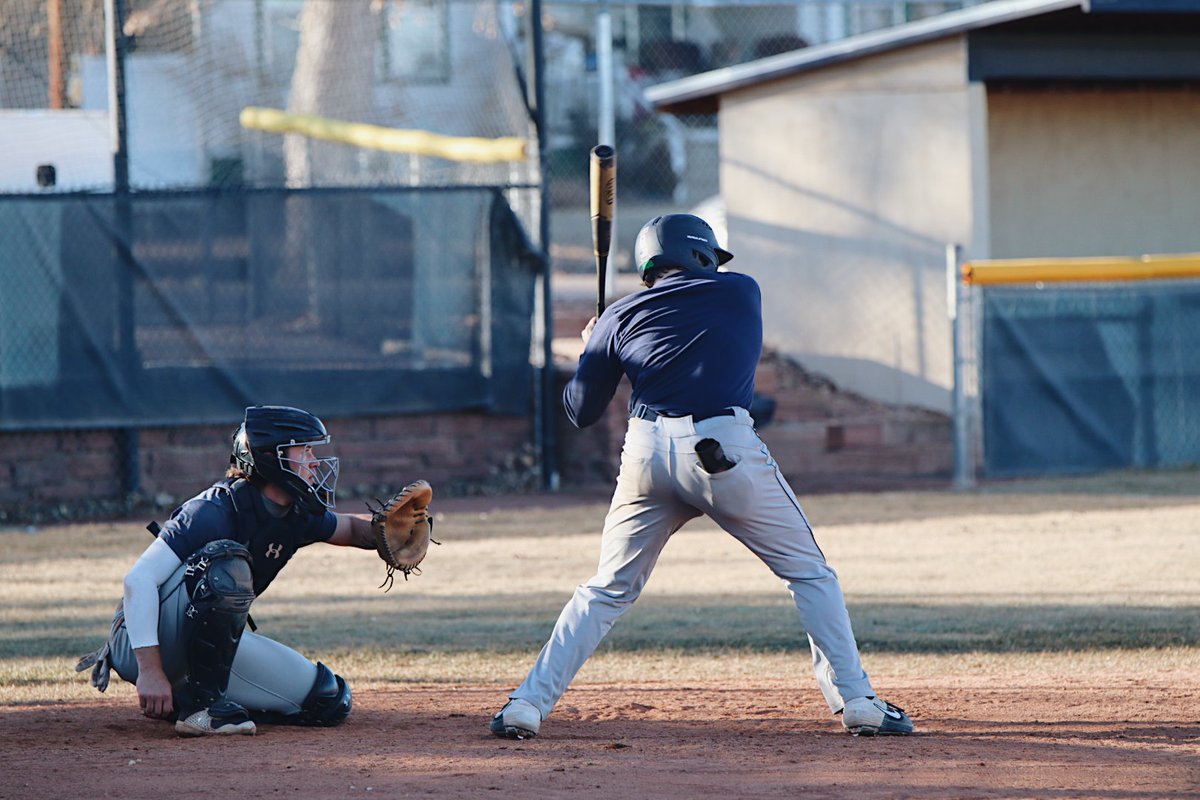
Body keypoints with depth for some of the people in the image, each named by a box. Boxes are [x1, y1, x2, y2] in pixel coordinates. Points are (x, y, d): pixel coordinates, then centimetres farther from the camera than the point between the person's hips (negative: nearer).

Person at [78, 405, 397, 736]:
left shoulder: (297, 517, 2)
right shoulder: (216, 510, -23)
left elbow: (351, 528, 20)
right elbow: (139, 578, -28)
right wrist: (150, 670, -35)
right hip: (145, 641, -8)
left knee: (330, 702, 1)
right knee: (226, 563, -33)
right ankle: (200, 706, -25)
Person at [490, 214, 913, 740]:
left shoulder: (621, 318, 14)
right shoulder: (742, 292, 13)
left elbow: (580, 412, 16)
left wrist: (592, 349, 35)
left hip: (647, 452, 2)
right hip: (727, 450, -2)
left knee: (608, 591, 14)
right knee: (808, 573, 10)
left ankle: (529, 703, 5)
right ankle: (856, 701, 4)